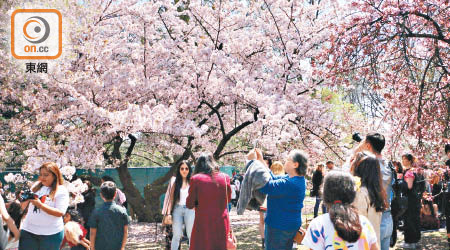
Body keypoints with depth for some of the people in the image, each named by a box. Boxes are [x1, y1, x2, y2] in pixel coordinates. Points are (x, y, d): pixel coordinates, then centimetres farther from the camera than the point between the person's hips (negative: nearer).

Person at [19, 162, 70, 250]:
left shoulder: (61, 191, -5)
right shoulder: (36, 186, 9)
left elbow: (60, 213, -15)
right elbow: (23, 206, 19)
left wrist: (40, 205, -20)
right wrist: (24, 198, -2)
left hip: (51, 234, -4)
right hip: (28, 230, 4)